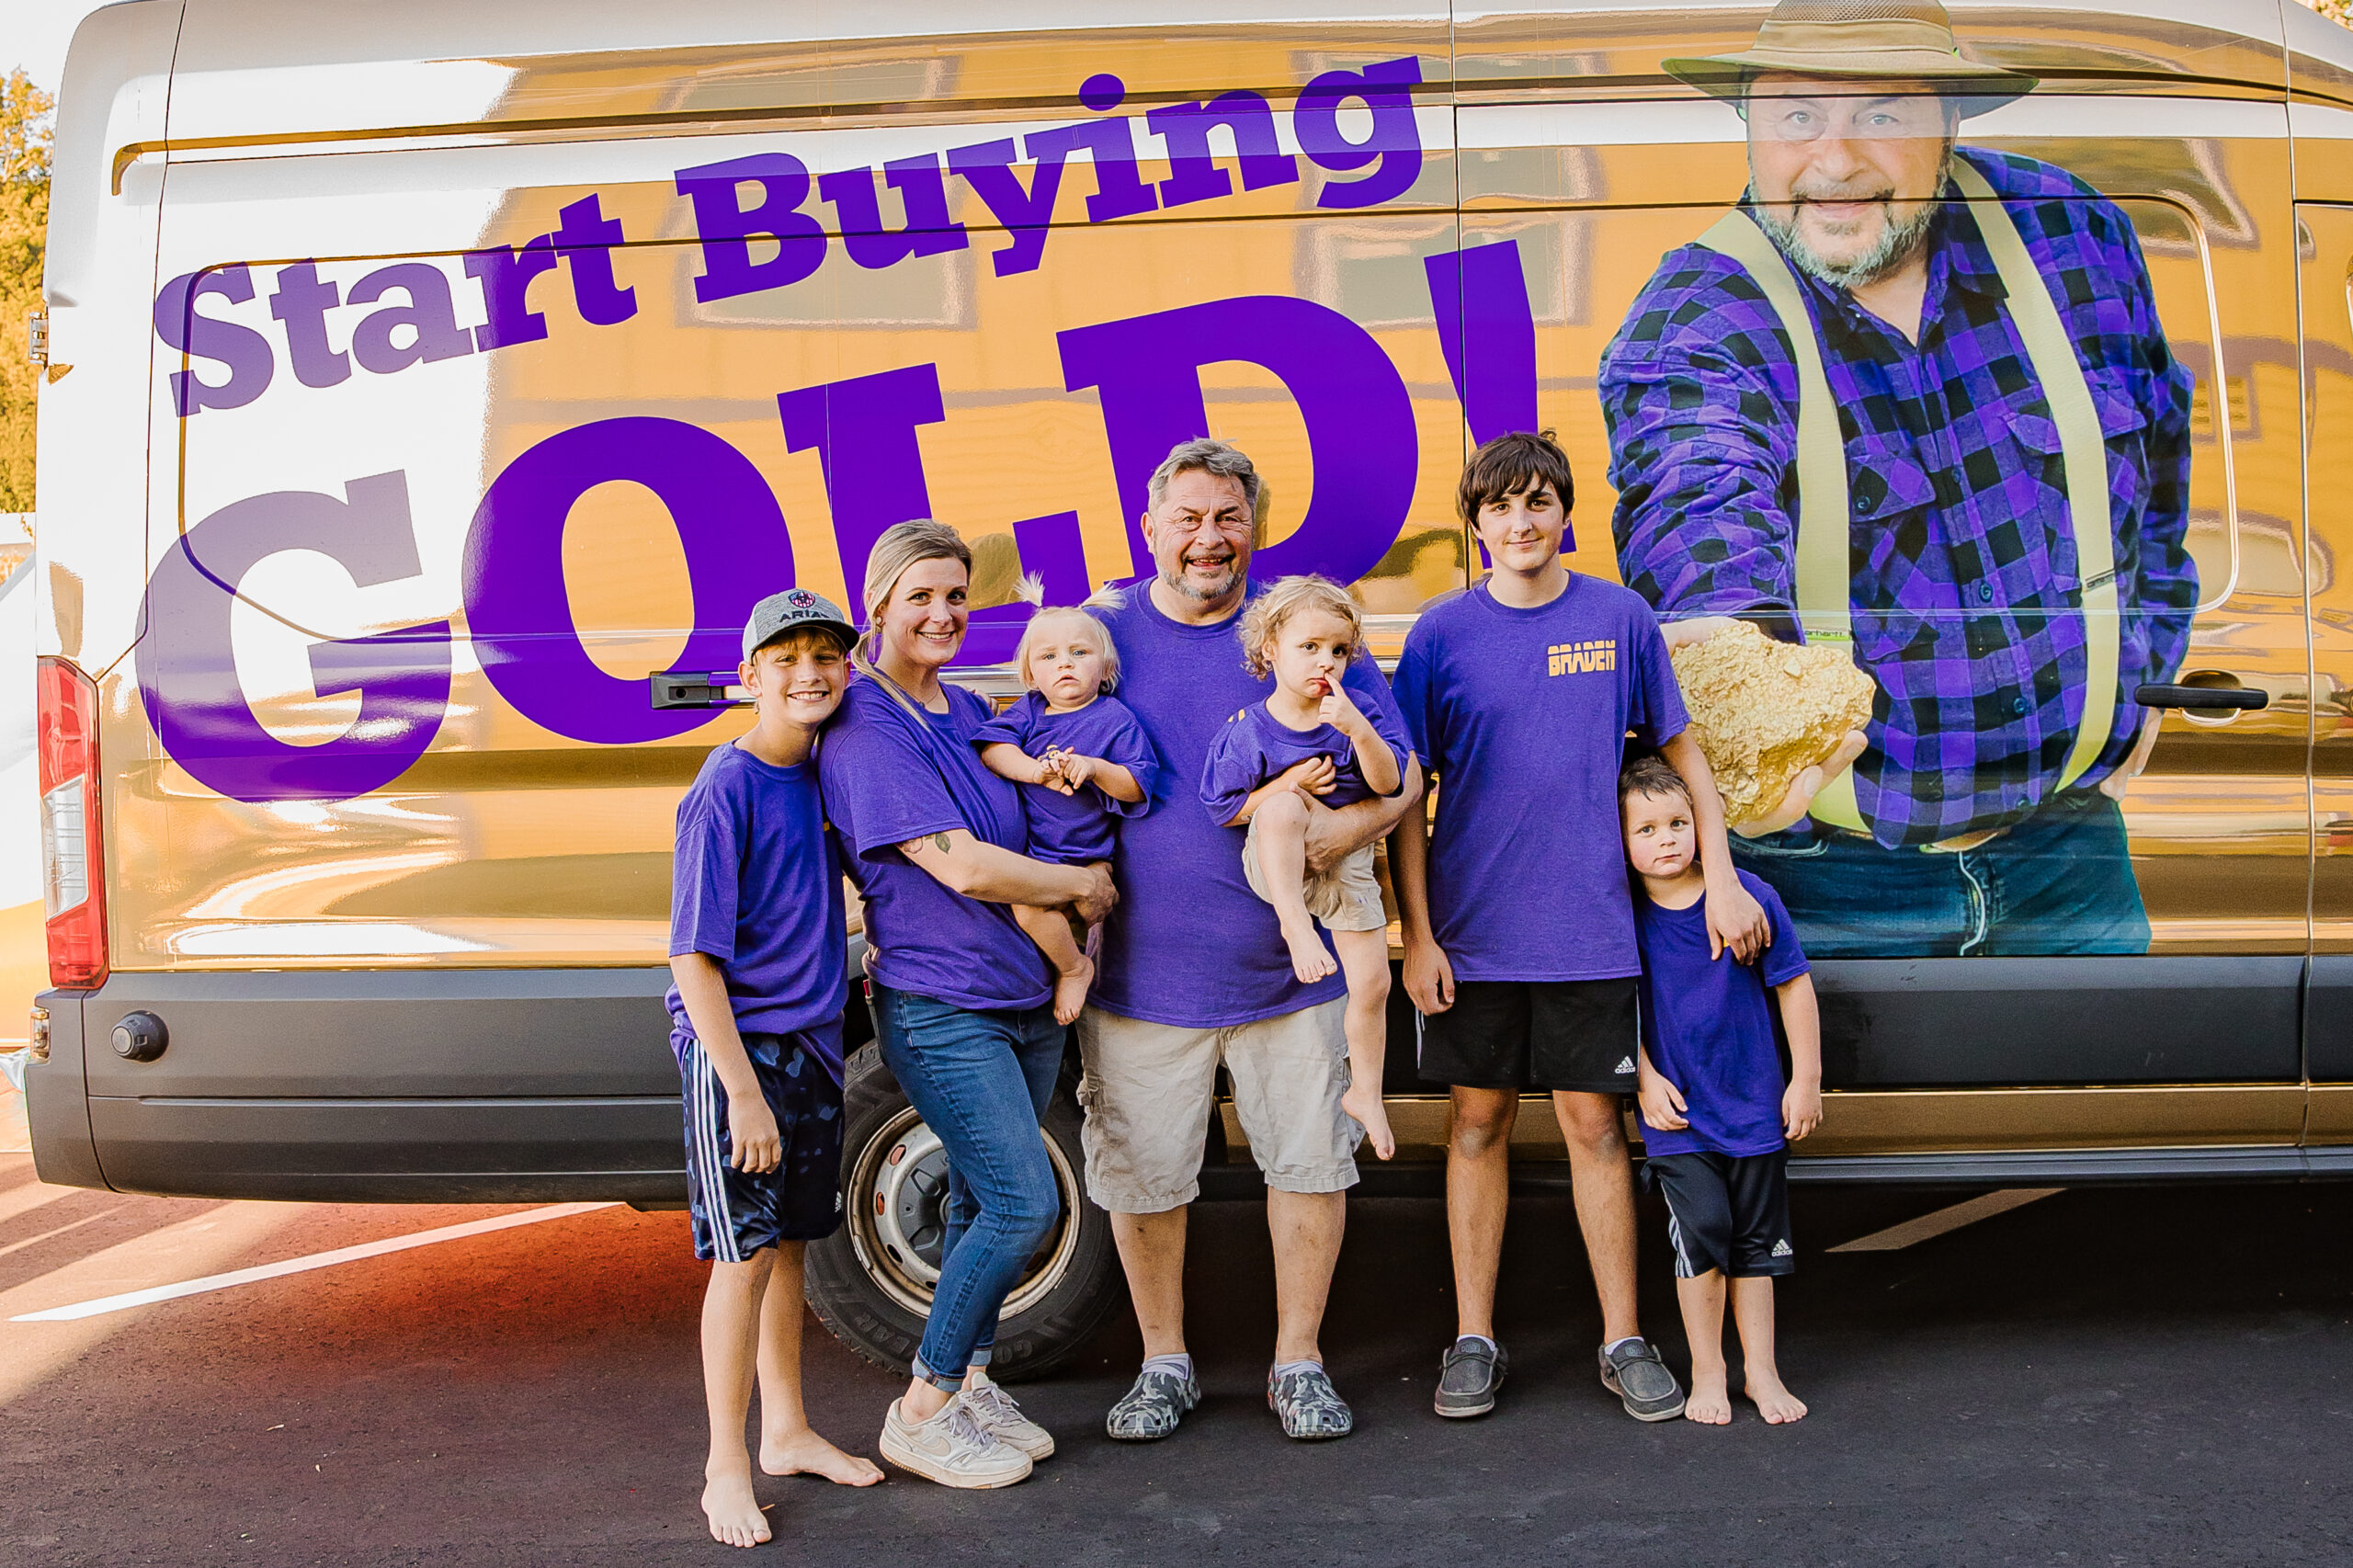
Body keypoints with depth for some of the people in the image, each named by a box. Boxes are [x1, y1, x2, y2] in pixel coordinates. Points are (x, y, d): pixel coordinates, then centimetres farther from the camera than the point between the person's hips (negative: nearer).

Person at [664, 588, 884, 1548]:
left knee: (789, 1241, 16)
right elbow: (694, 957, -17)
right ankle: (727, 1467, 11)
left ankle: (787, 1433, 30)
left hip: (813, 1044, 7)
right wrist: (744, 1091, -20)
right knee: (744, 1253, -1)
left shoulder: (824, 772, 4)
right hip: (734, 1047, -7)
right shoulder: (726, 791, -16)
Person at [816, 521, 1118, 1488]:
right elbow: (961, 866, -20)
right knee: (1026, 1203, -11)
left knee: (985, 1203, 14)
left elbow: (1028, 830, 23)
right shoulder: (864, 728, -14)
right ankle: (921, 1411, 4)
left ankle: (970, 1382, 30)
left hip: (1028, 999, 8)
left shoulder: (973, 714, 11)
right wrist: (1085, 886, -7)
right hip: (937, 1009, -8)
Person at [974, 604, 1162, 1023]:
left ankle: (1073, 967, -2)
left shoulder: (1115, 720, -1)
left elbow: (1137, 787, -7)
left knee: (1030, 902, -27)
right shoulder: (1029, 710, 10)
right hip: (1027, 847, 6)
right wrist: (1033, 770, -23)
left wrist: (1094, 768, -24)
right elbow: (992, 748, -6)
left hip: (1085, 855, -6)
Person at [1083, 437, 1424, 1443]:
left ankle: (1298, 1363, 26)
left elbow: (1406, 767, 1)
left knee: (1309, 1161, 8)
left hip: (1291, 965, 0)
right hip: (1141, 970, 0)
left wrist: (1361, 819, -20)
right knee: (1141, 1173, 9)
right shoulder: (1098, 634, 1)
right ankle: (1164, 1365, 29)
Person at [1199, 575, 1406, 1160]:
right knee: (1282, 806, -37)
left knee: (1372, 983, 3)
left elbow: (1389, 783, -13)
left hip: (1345, 864, 3)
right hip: (1272, 864, -3)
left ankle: (1364, 1094, 23)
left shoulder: (1355, 713, -6)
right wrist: (1287, 785, -20)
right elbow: (1223, 810, -7)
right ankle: (1294, 923, -33)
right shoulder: (1247, 732, -12)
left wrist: (1357, 728, -29)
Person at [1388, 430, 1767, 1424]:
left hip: (1587, 931, 0)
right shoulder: (1442, 635, -1)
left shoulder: (1620, 619, 2)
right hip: (1471, 932, 0)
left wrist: (1723, 882, 4)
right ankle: (1474, 1340, 19)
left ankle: (1623, 1342, 17)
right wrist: (1417, 936, -5)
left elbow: (1682, 754, 10)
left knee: (1593, 1125, 6)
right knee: (1479, 1123, 8)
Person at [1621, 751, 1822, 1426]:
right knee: (1702, 1232, -9)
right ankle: (1707, 1373, 8)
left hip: (1755, 1107, 1)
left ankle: (1761, 1370, 23)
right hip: (1679, 1115, -1)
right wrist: (1646, 1080, -3)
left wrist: (1806, 1080, 0)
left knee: (1757, 1238, 10)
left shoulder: (1748, 896, -8)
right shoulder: (1625, 915, -6)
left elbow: (1794, 986, 0)